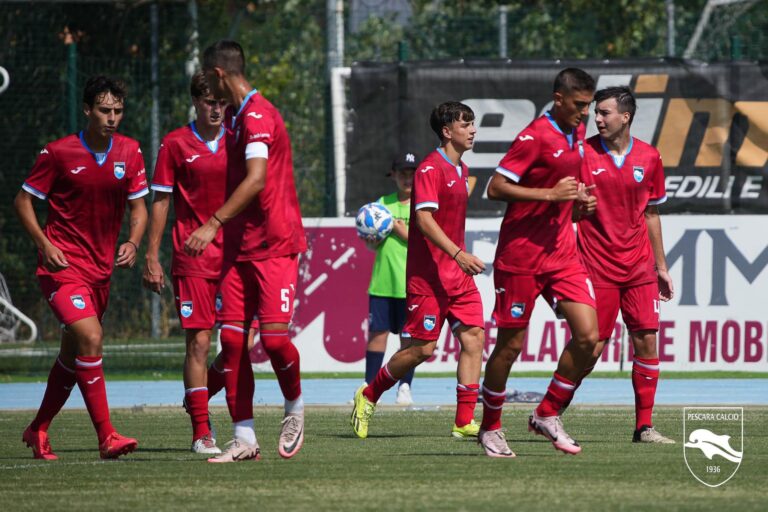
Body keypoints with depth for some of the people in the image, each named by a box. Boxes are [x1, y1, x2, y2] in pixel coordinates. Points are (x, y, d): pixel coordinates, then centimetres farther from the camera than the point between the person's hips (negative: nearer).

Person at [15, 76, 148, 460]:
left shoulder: (129, 152, 3)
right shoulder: (58, 153, -9)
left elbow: (138, 207, 11)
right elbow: (23, 201, -1)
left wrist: (132, 243, -8)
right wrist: (44, 244, -13)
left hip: (101, 267, 6)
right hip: (63, 265, -6)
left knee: (73, 353, 14)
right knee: (90, 338, -22)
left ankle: (38, 431, 31)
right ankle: (106, 438, -22)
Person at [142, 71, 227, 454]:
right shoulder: (175, 144, 1)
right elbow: (161, 201, 3)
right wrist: (152, 257, -2)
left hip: (234, 256, 3)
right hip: (192, 259, -3)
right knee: (198, 342, -7)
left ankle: (197, 399, 22)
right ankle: (201, 433, -5)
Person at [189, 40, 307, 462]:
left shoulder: (257, 116, -14)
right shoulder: (235, 116, 16)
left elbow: (256, 179, -25)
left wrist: (214, 223, -29)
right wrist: (222, 227, 19)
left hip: (275, 245, -9)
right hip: (239, 247, 9)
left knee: (274, 336, -12)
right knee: (231, 337, -1)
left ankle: (294, 408, 16)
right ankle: (244, 438, 0)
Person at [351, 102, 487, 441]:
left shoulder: (461, 171, 15)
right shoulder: (430, 169, -13)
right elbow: (424, 219, -22)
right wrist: (457, 253, -30)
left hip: (457, 273, 8)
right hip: (428, 275, -8)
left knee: (473, 337, -4)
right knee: (421, 348, -5)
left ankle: (465, 421, -4)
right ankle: (368, 396, 15)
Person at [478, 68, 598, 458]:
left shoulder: (577, 133, 10)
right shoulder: (535, 137, -15)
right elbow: (495, 188, -18)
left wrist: (578, 197, 7)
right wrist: (550, 194, -22)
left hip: (561, 252, 7)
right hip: (521, 255, -7)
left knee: (587, 335, -7)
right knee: (510, 344, 2)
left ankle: (547, 415, 8)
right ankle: (490, 429, 17)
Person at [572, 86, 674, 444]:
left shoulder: (649, 158, 5)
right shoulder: (583, 153, -4)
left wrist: (660, 266, 16)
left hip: (638, 267, 3)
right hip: (596, 268, -3)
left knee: (647, 341, -3)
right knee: (591, 346, -6)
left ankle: (644, 427, 3)